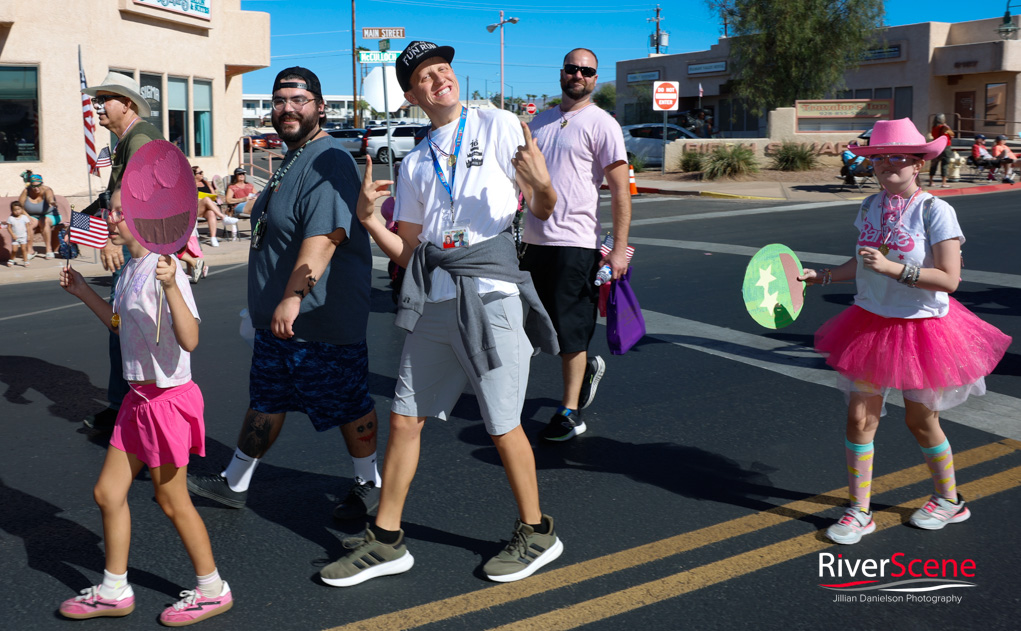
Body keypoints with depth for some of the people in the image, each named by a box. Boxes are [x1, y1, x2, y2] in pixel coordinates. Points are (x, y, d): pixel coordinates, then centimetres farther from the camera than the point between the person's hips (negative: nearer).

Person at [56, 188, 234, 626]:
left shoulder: (165, 269, -20)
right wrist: (84, 293, 19)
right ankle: (114, 592, 30)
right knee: (108, 492, 14)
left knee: (171, 500, 5)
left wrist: (171, 286, -40)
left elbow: (189, 339, -29)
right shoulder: (130, 270, 8)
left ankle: (212, 590, 23)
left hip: (168, 397, -9)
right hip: (139, 395, 9)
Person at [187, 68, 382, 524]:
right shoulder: (292, 160, 16)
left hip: (323, 319, -10)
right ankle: (235, 484, 30)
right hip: (278, 315, 10)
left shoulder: (329, 161, -18)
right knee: (266, 400, 18)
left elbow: (324, 235, -31)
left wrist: (293, 297, -37)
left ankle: (369, 482, 24)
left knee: (350, 404, 6)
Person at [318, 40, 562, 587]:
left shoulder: (498, 125, 2)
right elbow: (405, 252, 14)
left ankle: (536, 533, 22)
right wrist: (368, 218, -2)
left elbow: (543, 210, -1)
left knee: (503, 426, 1)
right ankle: (386, 541, 21)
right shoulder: (414, 164, 16)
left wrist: (541, 184, -23)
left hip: (489, 291, -5)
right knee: (404, 419, 8)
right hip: (433, 298, 5)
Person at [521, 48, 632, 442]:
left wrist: (619, 248, -14)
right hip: (534, 241, 6)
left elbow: (620, 191, -8)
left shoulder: (601, 124, -4)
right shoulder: (539, 122, 14)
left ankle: (570, 413, 8)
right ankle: (587, 367, 38)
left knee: (570, 330, -3)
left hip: (575, 242, -6)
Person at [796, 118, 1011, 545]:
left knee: (921, 420, 11)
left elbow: (949, 278, -21)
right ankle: (859, 513, 13)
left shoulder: (935, 211, -16)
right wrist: (820, 276, 8)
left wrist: (893, 268, -28)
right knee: (860, 417, 0)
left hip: (919, 328, -5)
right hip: (870, 321, 5)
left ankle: (950, 501, 36)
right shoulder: (870, 208, 2)